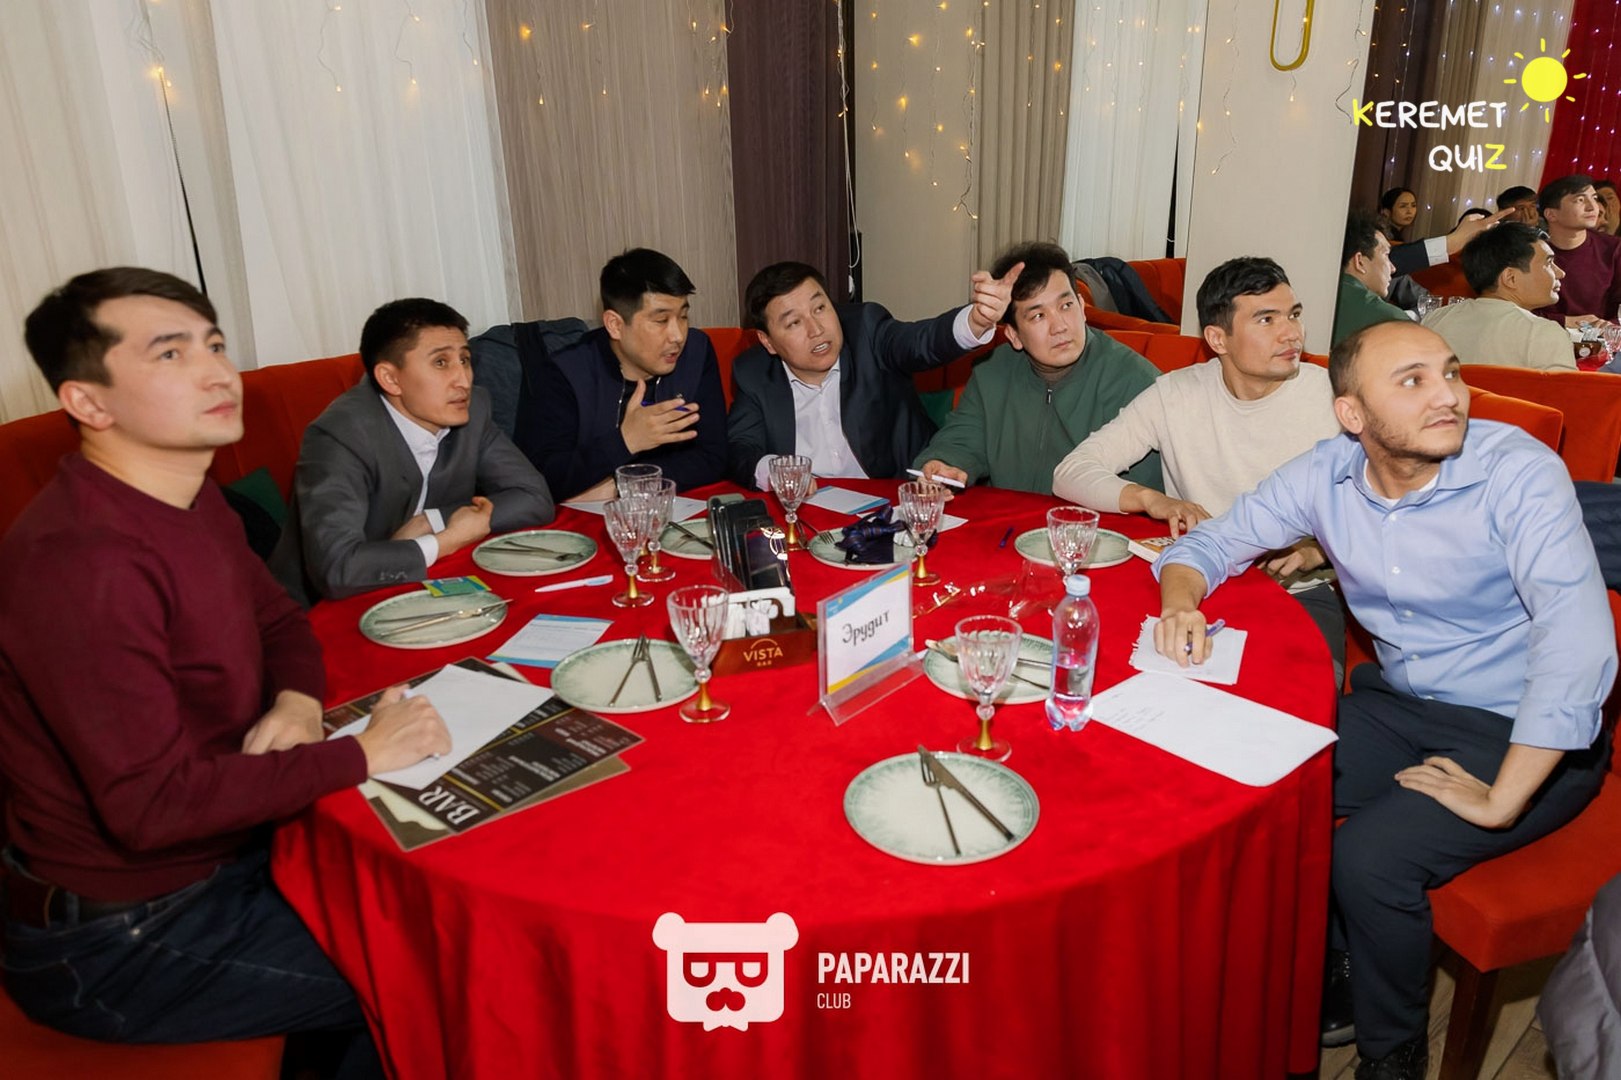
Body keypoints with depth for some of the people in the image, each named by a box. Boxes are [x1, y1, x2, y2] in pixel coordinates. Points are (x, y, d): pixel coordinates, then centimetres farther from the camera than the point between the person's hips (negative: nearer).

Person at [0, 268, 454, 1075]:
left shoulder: (191, 501, 1)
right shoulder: (84, 563, -29)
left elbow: (277, 619, 14)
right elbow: (153, 805, -29)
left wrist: (297, 701, -8)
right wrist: (361, 755, -23)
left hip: (218, 854, 8)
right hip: (118, 942, -8)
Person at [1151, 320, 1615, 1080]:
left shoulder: (1517, 471, -21)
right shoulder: (1326, 475, -7)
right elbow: (1211, 542, 3)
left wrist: (1500, 802, -29)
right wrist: (1181, 602, -21)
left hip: (1522, 733, -5)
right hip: (1397, 703, 5)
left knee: (1370, 856, -24)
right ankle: (1325, 990, 15)